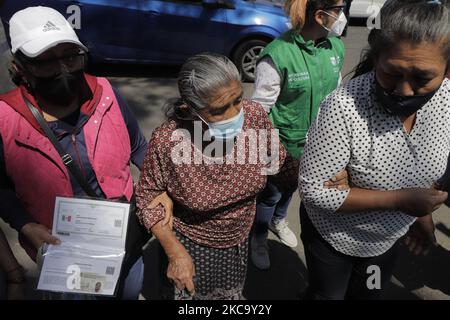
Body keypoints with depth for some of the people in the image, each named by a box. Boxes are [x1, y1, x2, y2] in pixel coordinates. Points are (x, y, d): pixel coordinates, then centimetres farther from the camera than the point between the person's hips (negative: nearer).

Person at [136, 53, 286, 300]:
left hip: (240, 239, 3)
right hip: (189, 244, -3)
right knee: (188, 292, 25)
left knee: (232, 294, 29)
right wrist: (175, 252, -21)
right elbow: (147, 197, -16)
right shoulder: (167, 141, -33)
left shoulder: (255, 115, -24)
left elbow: (276, 158, -3)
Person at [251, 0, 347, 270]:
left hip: (317, 143, 6)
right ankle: (260, 238, 44)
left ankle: (278, 221, 57)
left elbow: (335, 94, 7)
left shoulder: (336, 48, -6)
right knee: (271, 194, 16)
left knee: (291, 188, 28)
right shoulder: (277, 56, -26)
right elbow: (260, 108, -18)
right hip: (282, 145, -5)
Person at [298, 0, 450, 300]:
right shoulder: (344, 107, -35)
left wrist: (422, 213, 6)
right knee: (326, 295, 24)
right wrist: (398, 200, -30)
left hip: (389, 236, 5)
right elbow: (313, 190, -29)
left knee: (368, 295, 31)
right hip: (333, 236, -4)